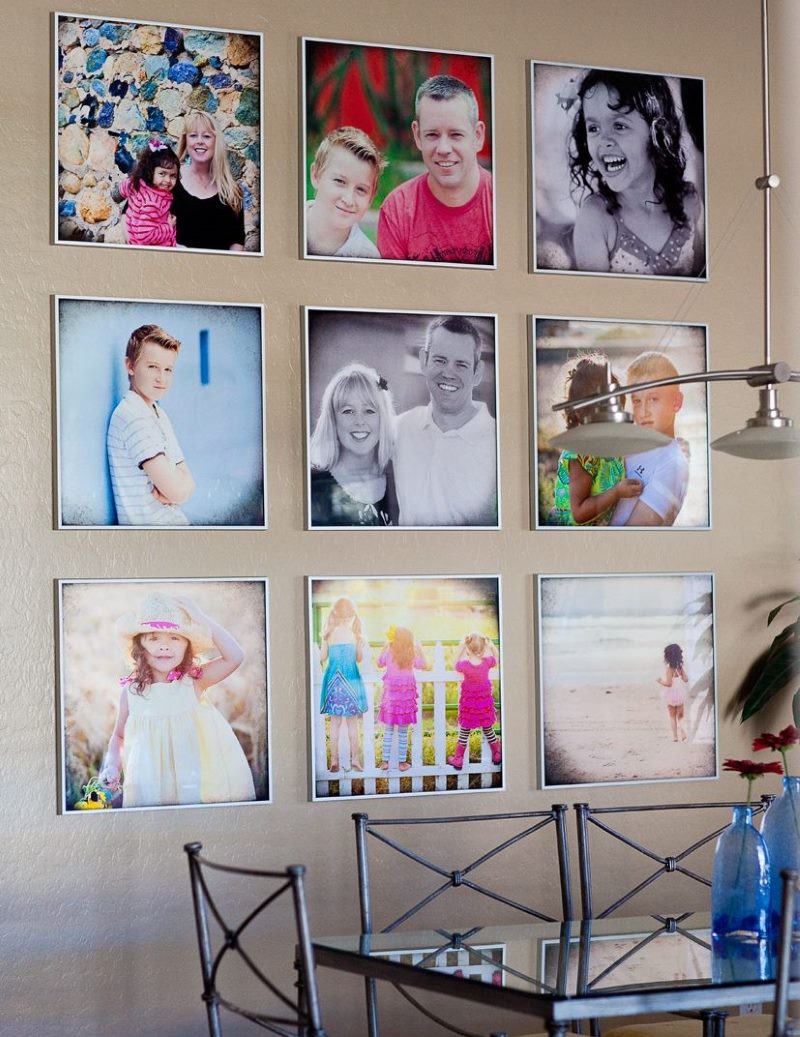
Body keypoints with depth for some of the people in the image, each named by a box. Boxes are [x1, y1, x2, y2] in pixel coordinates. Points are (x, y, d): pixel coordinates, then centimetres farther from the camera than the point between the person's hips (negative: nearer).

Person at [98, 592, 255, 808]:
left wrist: (203, 620, -17)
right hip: (150, 783, 1)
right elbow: (119, 736, 12)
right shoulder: (131, 690, -2)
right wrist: (112, 764, -7)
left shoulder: (193, 681, -7)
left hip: (198, 776, -1)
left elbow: (234, 657, -20)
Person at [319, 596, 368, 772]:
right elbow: (359, 658, -2)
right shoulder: (354, 631, -4)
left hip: (333, 677, 2)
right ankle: (355, 760, 2)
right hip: (351, 679, -2)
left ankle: (335, 761, 4)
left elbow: (322, 657, 3)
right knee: (352, 722, 5)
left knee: (335, 722, 6)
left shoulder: (329, 632, 0)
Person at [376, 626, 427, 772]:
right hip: (406, 694, -1)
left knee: (388, 729, 10)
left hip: (391, 694, 1)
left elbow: (380, 664, 11)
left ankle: (385, 761, 10)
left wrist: (385, 647, 13)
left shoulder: (389, 653, -6)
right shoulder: (412, 656, -8)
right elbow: (422, 665, 9)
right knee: (403, 731, 6)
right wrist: (419, 649, 16)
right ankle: (402, 762, 8)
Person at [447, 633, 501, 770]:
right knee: (488, 729, 19)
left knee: (464, 731, 11)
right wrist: (490, 645, 3)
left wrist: (461, 649, -5)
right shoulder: (487, 662, -19)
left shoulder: (464, 665, -24)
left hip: (468, 701, -2)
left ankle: (458, 759, 19)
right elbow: (495, 659, 5)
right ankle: (497, 755, 32)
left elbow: (455, 666, -1)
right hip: (485, 700, 2)